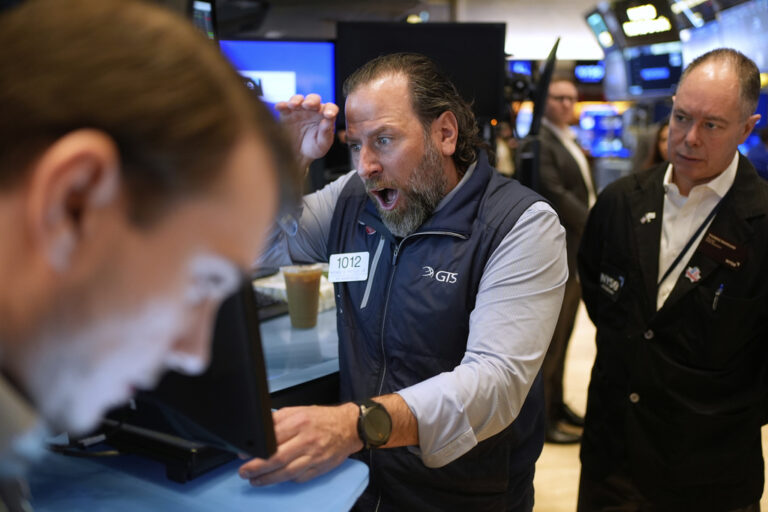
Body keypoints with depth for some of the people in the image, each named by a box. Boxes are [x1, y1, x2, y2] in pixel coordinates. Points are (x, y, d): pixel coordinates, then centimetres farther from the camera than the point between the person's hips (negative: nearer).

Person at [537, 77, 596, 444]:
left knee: (562, 336, 16)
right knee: (550, 339, -1)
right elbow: (556, 195, -21)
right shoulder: (539, 142, -14)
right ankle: (544, 417, 10)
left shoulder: (569, 142, 17)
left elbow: (583, 192, 16)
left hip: (579, 252, 9)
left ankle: (556, 404, 28)